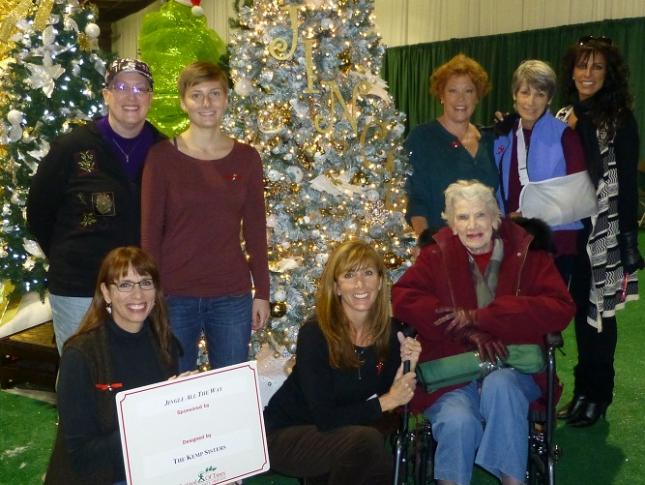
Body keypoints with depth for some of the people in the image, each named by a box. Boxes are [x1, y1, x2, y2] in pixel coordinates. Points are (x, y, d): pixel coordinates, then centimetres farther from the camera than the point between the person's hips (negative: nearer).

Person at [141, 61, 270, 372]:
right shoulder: (162, 156, -3)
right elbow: (150, 230, -2)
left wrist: (262, 293, 4)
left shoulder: (246, 157, 3)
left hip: (232, 296, 2)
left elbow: (255, 230, 6)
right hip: (174, 296, -1)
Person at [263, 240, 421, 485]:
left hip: (339, 437, 6)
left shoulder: (389, 332, -6)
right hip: (285, 436, -6)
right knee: (365, 440, -29)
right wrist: (386, 401, -22)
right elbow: (325, 418, -24)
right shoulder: (315, 334, -21)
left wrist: (406, 368, -16)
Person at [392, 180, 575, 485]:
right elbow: (402, 299, -8)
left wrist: (477, 317, -16)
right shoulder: (437, 255, 6)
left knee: (499, 385, -33)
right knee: (459, 421, -30)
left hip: (512, 369, 1)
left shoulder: (526, 252, 5)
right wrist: (470, 333, -17)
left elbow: (560, 308, -9)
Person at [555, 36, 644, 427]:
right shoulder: (563, 118, 9)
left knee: (598, 312, 4)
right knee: (581, 310, 12)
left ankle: (597, 394, 18)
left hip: (604, 232, -5)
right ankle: (583, 390, 25)